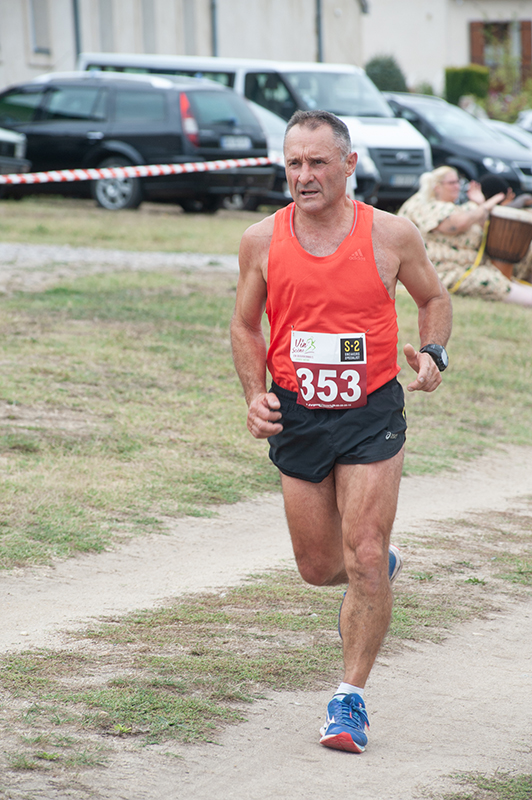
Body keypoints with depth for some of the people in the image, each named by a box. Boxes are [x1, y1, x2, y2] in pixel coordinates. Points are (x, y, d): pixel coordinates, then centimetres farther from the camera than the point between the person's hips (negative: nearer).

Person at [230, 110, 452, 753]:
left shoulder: (391, 235, -6)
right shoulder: (262, 241, -2)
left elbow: (434, 297, 11)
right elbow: (246, 326, 11)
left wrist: (433, 353, -8)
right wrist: (254, 396, -4)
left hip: (371, 415, -2)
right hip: (297, 416, 3)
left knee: (364, 561, -10)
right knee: (318, 567, 10)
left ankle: (351, 697, 4)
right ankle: (374, 571, 46)